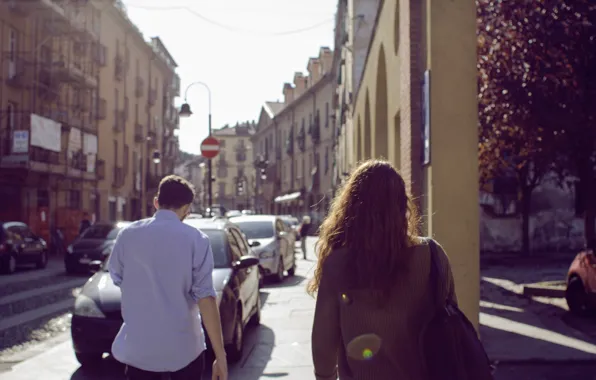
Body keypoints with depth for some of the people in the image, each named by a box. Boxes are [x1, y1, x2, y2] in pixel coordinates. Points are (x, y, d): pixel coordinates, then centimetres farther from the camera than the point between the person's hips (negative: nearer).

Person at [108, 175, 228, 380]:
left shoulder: (127, 234, -2)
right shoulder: (196, 239, -9)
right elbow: (205, 297, -13)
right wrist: (220, 353, -12)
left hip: (138, 346, 1)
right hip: (184, 348, -1)